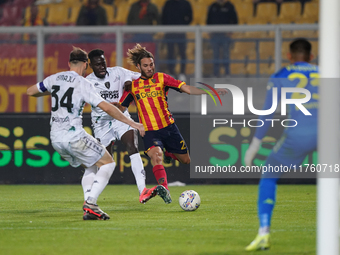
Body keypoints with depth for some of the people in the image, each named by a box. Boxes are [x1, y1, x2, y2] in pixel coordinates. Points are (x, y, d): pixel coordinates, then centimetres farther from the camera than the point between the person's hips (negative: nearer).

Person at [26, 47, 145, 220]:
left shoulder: (54, 79, 10)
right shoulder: (83, 83, -7)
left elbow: (31, 92, 24)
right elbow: (107, 108, -12)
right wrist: (132, 124, -8)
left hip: (55, 138, 7)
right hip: (74, 135, -7)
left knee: (91, 168, 21)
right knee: (108, 163, 2)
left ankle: (89, 208, 6)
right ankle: (90, 203, -14)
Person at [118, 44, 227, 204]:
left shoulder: (161, 78, 0)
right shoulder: (132, 85, 2)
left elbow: (187, 89, -7)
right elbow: (120, 108, 11)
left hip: (168, 127, 2)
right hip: (149, 132, -2)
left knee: (186, 160, 10)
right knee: (156, 154, -31)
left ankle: (169, 153, 45)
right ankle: (164, 189, -47)